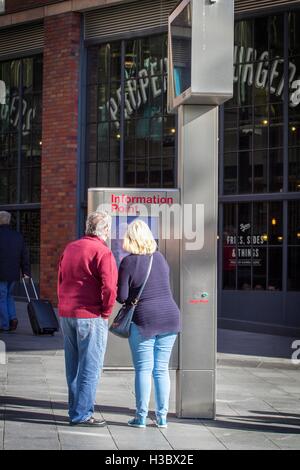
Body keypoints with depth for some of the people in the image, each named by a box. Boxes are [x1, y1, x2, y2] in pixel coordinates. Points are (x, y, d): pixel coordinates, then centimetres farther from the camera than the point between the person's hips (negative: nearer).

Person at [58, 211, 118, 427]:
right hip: (91, 316, -8)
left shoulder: (70, 248, 13)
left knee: (73, 366, 14)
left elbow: (61, 280, 16)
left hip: (66, 314, 8)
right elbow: (109, 287, -20)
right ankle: (83, 414, -1)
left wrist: (65, 306, 16)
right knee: (90, 367, -2)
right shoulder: (102, 252, -12)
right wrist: (106, 312, -7)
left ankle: (75, 410, 20)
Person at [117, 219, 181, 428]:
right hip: (170, 317, 4)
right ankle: (162, 417, 12)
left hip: (144, 320, -4)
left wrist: (131, 298, 11)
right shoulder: (159, 257, 5)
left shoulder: (128, 262, -10)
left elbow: (121, 296, -10)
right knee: (162, 369, 9)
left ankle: (141, 417, 5)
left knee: (143, 369, 2)